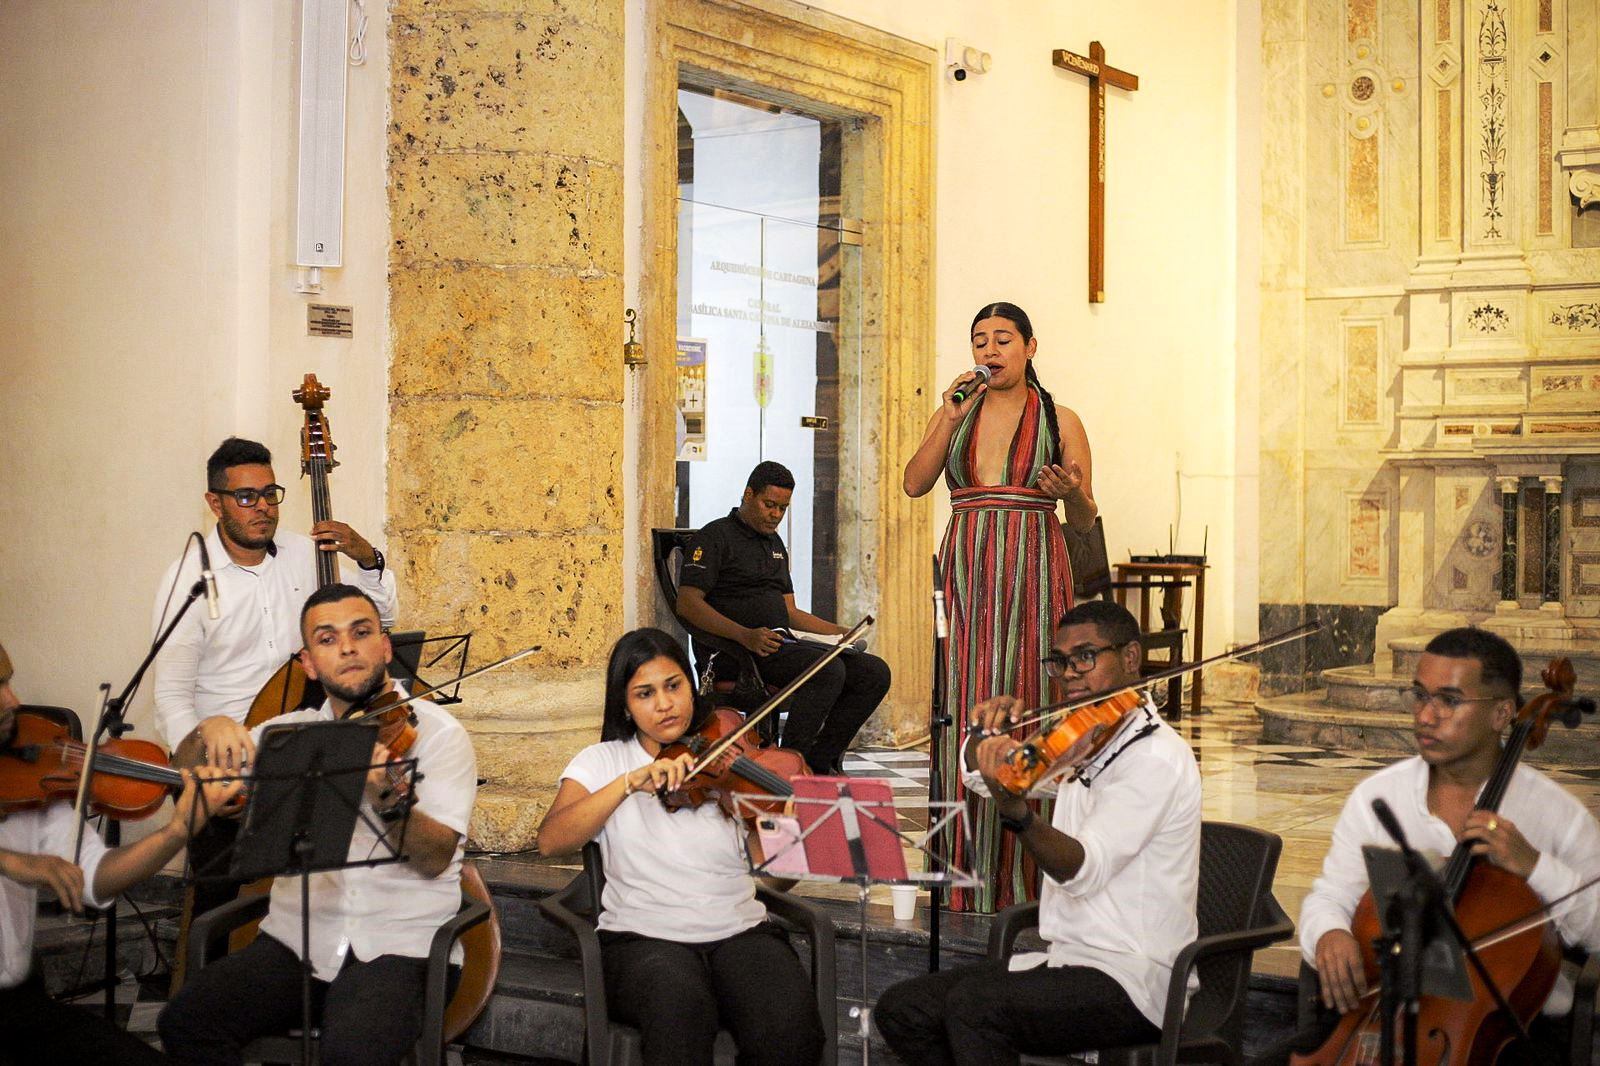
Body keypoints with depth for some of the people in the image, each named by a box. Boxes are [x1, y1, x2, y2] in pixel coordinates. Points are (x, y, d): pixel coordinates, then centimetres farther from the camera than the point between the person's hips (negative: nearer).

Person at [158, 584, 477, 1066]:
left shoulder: (438, 732, 0)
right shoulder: (292, 732, 14)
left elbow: (436, 858, -11)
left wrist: (391, 799, -32)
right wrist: (209, 732, -10)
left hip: (401, 945, -4)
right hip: (297, 938, 5)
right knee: (185, 1022, -18)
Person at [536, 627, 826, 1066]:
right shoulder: (602, 762, 9)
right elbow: (550, 841, -10)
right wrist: (630, 782, -21)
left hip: (740, 931, 2)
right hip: (644, 939, -1)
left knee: (790, 1026, -29)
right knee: (680, 1003, -36)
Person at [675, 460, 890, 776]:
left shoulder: (775, 545, 26)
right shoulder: (715, 537, 0)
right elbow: (687, 603, -12)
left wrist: (839, 632, 13)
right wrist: (745, 635, -24)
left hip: (784, 643, 8)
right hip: (742, 650, -8)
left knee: (875, 672, -8)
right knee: (829, 670, -32)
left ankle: (819, 761, -6)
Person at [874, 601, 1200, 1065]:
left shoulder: (1156, 755, -14)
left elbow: (1084, 871, -24)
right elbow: (978, 774, 21)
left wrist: (1016, 810, -42)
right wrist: (993, 730, -2)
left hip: (1133, 980, -9)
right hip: (1066, 959, 9)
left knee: (974, 1002, -31)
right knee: (901, 1008, -4)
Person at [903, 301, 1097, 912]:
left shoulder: (1059, 421, 6)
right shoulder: (955, 413, 14)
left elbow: (1084, 521, 7)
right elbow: (914, 484, 0)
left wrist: (1071, 491, -14)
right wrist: (950, 419, -6)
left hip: (1032, 573, -2)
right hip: (966, 571, 3)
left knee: (1022, 702, -5)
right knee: (965, 708, -1)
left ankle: (1023, 876, 1)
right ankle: (969, 879, 4)